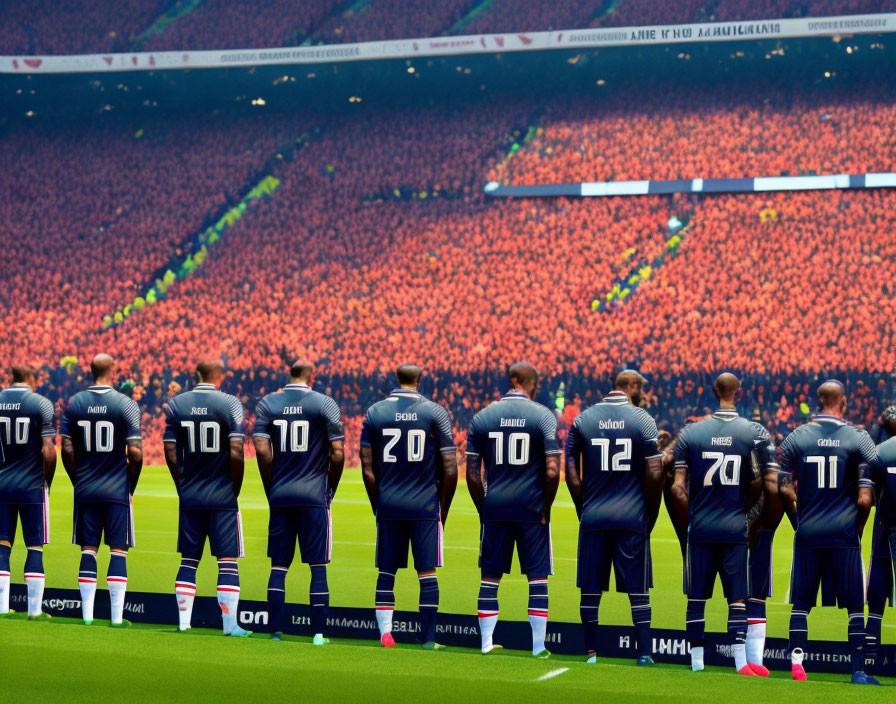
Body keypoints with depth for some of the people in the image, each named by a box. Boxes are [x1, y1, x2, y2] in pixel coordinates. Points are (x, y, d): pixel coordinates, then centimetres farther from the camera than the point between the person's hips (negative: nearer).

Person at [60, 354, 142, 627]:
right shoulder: (126, 405, -8)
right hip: (117, 491, -3)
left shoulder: (74, 403, 2)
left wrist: (78, 480, 13)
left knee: (88, 550, 8)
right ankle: (117, 617, 1)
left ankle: (87, 615, 8)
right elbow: (135, 454, -10)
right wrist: (130, 486, 4)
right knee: (118, 550, 2)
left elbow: (66, 449, 2)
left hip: (85, 491, 3)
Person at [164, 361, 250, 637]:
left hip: (189, 497, 3)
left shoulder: (176, 404, 3)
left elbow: (170, 453, 3)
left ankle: (183, 621, 11)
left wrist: (183, 486, 13)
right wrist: (235, 488, 1)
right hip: (223, 496, -3)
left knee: (188, 561, 11)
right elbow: (236, 453, -12)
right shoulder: (230, 403, -7)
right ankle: (230, 624, -2)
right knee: (228, 562, 1)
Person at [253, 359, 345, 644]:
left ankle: (276, 632, 7)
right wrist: (330, 489, 8)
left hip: (280, 496, 2)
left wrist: (271, 489, 7)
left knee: (278, 566, 8)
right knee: (318, 567, 3)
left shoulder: (267, 403, 4)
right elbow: (337, 453, -5)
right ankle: (318, 633, 2)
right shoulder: (325, 404, -2)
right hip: (314, 496, -2)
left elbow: (262, 450, -3)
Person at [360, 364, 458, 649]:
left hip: (388, 506, 2)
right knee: (427, 573, 3)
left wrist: (378, 505, 13)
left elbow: (368, 467, 4)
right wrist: (443, 509, 8)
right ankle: (428, 639, 4)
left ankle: (385, 632, 4)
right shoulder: (435, 412, -1)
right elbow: (449, 468, -3)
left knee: (386, 572, 9)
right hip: (425, 506, -2)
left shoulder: (375, 412, 3)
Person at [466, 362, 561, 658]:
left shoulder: (482, 417, 4)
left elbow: (472, 473, 3)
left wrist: (483, 509, 11)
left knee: (490, 577, 10)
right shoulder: (543, 416, -4)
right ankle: (538, 647, 4)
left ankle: (487, 643, 13)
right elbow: (552, 472, -11)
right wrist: (545, 508, 1)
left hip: (494, 509, 2)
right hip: (531, 507, -2)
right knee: (538, 578, 5)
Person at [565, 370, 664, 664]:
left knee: (591, 587, 8)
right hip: (632, 516, -2)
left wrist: (584, 509, 13)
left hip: (593, 516, 2)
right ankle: (645, 653, 3)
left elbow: (572, 473, 4)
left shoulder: (583, 420, 5)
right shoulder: (643, 420, -2)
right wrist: (650, 516, 5)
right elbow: (654, 474, -5)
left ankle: (591, 652, 11)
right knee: (638, 590, 4)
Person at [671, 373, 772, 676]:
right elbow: (758, 485, -3)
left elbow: (678, 487, -2)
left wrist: (691, 517, 12)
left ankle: (696, 663, 10)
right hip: (735, 528, -1)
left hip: (700, 528, 1)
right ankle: (740, 660, -2)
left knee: (696, 599, 7)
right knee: (737, 598, 4)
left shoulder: (690, 433, 0)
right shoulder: (755, 433, -3)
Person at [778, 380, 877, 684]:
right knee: (855, 606, 6)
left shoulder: (795, 438, 1)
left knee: (801, 603, 12)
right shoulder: (859, 439, -4)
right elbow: (865, 498, -6)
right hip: (844, 534, -2)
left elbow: (784, 489, 0)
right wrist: (858, 527, 10)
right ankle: (859, 671, 5)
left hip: (807, 533, 2)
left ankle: (796, 663, 5)